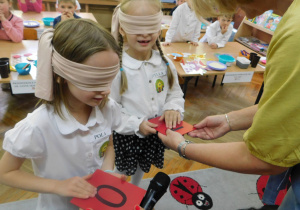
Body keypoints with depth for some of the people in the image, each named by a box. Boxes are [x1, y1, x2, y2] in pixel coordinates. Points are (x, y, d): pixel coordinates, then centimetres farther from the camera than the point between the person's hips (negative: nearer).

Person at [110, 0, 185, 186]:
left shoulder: (165, 64, -10)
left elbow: (176, 94, 1)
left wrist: (173, 109, -19)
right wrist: (136, 125, -27)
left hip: (155, 134, 5)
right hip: (126, 137, -4)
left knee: (143, 168, 32)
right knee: (121, 173, 23)